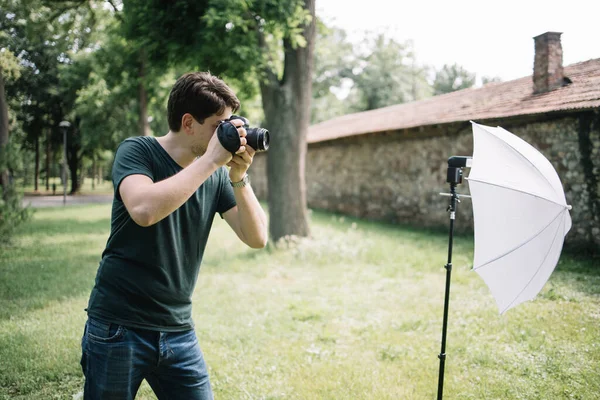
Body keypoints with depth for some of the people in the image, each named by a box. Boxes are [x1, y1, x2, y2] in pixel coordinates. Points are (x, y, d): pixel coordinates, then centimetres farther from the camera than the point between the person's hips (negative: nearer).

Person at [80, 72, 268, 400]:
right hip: (119, 327, -4)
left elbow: (256, 238, -2)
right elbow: (144, 210, -31)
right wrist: (211, 160, -25)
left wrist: (239, 177, -14)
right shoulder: (137, 151, -10)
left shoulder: (216, 175, 2)